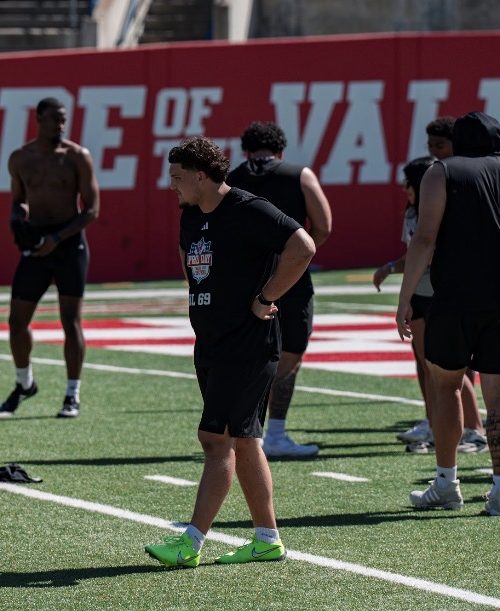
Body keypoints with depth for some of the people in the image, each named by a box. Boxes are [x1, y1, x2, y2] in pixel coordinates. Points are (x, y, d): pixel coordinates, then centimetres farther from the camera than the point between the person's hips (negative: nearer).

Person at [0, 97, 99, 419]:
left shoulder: (77, 157, -5)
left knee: (71, 321, -4)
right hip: (34, 244, 3)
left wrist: (58, 238, -17)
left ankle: (73, 396, 3)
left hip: (69, 243, -3)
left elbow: (92, 209, -6)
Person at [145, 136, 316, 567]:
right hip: (210, 345, 9)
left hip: (249, 347, -9)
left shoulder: (248, 211, -15)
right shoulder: (191, 216, 12)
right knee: (244, 443, 11)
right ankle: (268, 540, 17)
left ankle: (192, 543, -13)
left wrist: (266, 299, -19)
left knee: (217, 438, -11)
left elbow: (303, 247, -24)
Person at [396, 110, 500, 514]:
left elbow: (425, 240, -6)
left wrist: (405, 298, -6)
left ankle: (446, 484, 12)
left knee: (445, 383, 12)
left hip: (455, 299, -2)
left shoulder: (442, 174, 4)